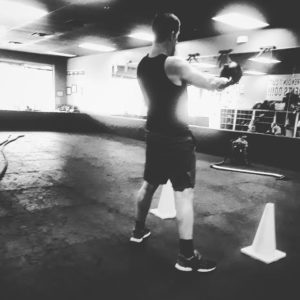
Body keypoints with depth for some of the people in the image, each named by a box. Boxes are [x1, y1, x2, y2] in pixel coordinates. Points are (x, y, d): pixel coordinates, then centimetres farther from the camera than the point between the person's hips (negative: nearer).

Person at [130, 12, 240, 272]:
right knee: (184, 193, -2)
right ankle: (187, 256, 6)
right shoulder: (174, 64, -17)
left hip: (154, 134, 8)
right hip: (177, 138, -8)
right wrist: (229, 79, 8)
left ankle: (139, 230, 39)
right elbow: (211, 83, -11)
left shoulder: (143, 65, 6)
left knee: (149, 184, 22)